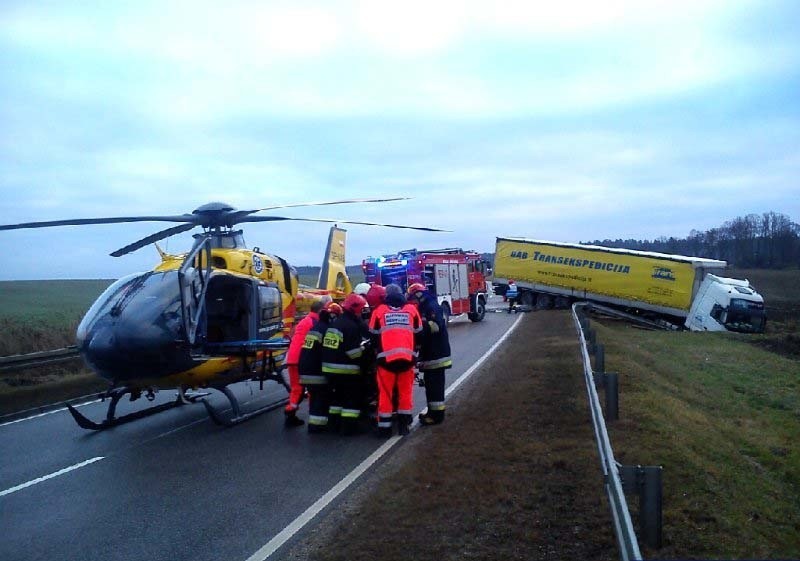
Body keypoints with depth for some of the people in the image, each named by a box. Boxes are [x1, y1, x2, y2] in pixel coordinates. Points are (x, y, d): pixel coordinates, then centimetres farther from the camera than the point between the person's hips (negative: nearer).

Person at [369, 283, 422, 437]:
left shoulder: (379, 310, 6)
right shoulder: (412, 309, 10)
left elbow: (373, 336, 12)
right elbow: (419, 334, 16)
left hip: (386, 357, -1)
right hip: (407, 357, 1)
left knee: (385, 392, 6)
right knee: (405, 391, 12)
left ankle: (384, 427, 9)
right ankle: (404, 425, 15)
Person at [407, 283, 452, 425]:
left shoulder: (432, 307, -12)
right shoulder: (425, 308, 20)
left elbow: (436, 326, -26)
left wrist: (420, 324, -24)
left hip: (436, 354, -10)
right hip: (430, 354, 10)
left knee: (435, 384, -7)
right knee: (430, 384, 15)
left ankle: (437, 414, -3)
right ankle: (433, 411, 23)